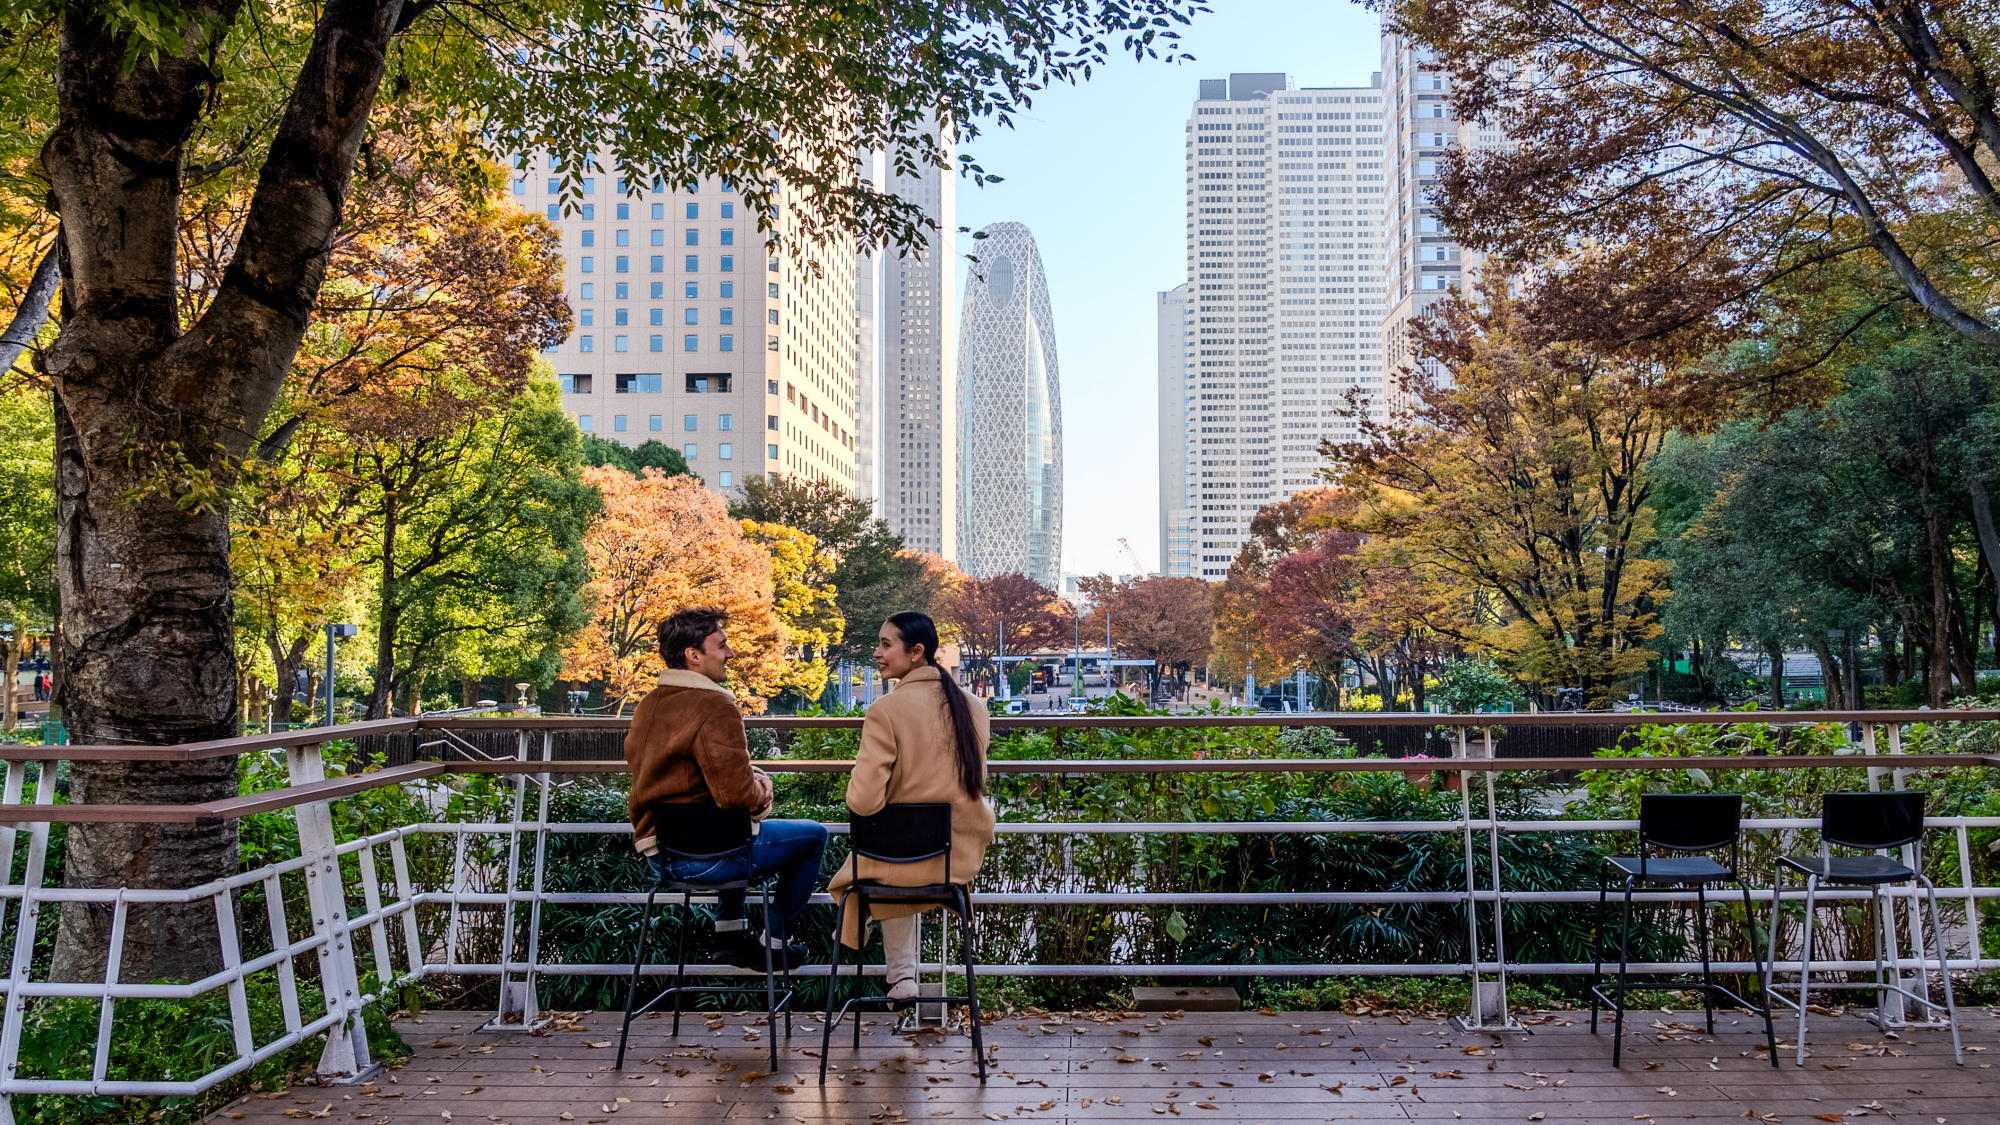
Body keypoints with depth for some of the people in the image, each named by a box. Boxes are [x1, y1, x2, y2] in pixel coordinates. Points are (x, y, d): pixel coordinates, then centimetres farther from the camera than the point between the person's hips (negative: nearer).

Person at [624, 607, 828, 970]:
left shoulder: (648, 704, 6)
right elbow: (737, 793, -27)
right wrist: (762, 790, -1)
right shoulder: (714, 706, -20)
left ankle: (732, 936, 37)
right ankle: (774, 943, 18)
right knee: (813, 835, 10)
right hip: (700, 857, -9)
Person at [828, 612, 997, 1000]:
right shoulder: (972, 706, -2)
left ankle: (903, 974, 35)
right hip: (964, 855, 5)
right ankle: (904, 972, 42)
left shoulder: (886, 710, -21)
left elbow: (863, 801, -25)